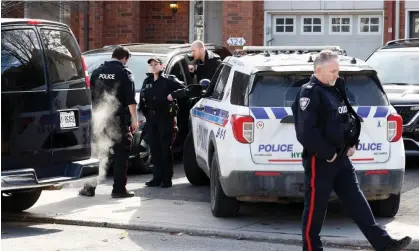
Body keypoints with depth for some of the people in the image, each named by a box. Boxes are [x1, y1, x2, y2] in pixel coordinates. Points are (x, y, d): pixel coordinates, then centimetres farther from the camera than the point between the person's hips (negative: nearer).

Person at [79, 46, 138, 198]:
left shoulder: (98, 72, 11)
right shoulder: (124, 73, -5)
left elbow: (91, 96, 17)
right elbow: (130, 99, -11)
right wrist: (134, 119, -7)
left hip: (99, 119, 5)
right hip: (118, 120, -5)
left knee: (95, 154, 11)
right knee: (121, 154, 2)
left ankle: (89, 187, 10)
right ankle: (119, 189, 0)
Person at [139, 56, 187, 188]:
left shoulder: (169, 80, 0)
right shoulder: (147, 82, 17)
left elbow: (183, 90, -8)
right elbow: (142, 99, 20)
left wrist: (173, 95, -22)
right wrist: (142, 113, 10)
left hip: (166, 118, -5)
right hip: (151, 118, 5)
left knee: (165, 148, -5)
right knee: (154, 149, 5)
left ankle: (167, 178, -2)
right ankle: (157, 177, 10)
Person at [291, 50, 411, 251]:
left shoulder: (336, 90, 14)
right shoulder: (309, 93, -14)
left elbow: (350, 119, 25)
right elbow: (306, 132, -24)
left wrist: (352, 144, 9)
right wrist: (328, 154, -18)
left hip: (341, 159, 8)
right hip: (319, 161, -8)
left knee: (357, 203, 6)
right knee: (315, 209, 1)